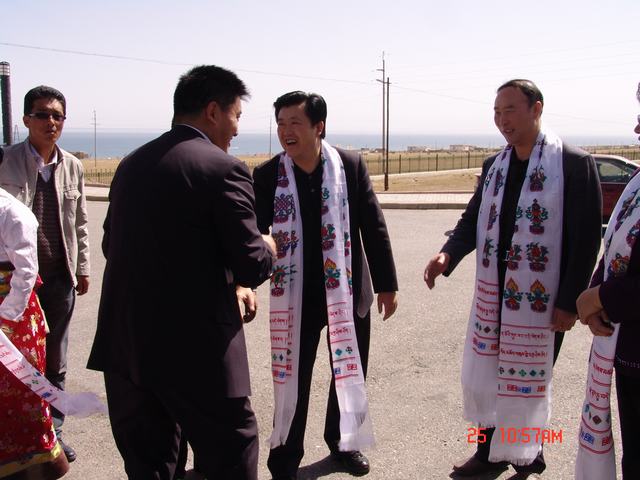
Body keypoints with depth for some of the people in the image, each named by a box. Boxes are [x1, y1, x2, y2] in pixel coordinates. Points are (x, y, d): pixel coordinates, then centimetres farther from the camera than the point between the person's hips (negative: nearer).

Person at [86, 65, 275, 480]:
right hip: (196, 348, -7)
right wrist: (268, 247, 9)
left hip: (124, 342, 7)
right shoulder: (224, 170, -12)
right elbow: (252, 269, -14)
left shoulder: (132, 164, 8)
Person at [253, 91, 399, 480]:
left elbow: (374, 226, -2)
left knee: (350, 372, 16)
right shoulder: (266, 175, -8)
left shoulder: (351, 165, -7)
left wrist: (386, 284, 1)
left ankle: (343, 441, 39)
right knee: (292, 377, 8)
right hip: (295, 297, -1)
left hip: (348, 291, 2)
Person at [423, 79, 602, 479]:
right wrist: (449, 254, -8)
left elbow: (587, 237, -11)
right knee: (483, 377, 14)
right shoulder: (494, 166, 8)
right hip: (492, 296, 6)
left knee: (526, 381, 7)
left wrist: (569, 302, -13)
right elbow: (473, 219, 12)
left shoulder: (574, 164, -10)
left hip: (540, 300, -6)